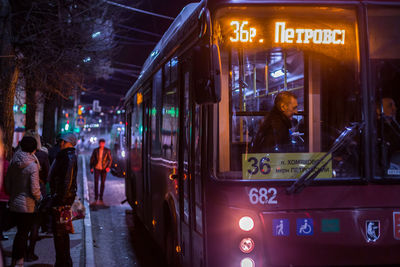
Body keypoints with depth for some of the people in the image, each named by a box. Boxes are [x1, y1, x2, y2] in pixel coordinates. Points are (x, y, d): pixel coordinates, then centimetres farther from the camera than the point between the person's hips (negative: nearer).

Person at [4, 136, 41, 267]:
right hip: (27, 206, -6)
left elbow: (7, 184, 10)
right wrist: (39, 199, 1)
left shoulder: (13, 163, 2)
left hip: (14, 203, 6)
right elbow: (34, 189, -17)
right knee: (23, 233, 4)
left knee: (20, 232, 19)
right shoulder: (32, 165, -17)